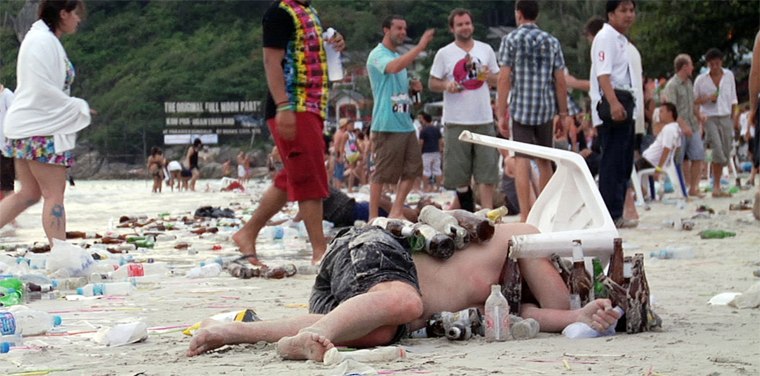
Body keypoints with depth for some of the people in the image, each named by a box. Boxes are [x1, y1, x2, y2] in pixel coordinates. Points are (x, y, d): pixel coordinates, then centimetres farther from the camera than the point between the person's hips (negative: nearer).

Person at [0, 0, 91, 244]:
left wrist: (75, 108, 14)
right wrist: (78, 108, -10)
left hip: (29, 128, 10)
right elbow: (43, 90, -20)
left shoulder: (44, 39, 17)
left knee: (29, 193, 12)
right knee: (54, 194, -6)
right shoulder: (43, 41, -15)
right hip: (42, 130, -10)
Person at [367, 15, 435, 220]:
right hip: (386, 124, -9)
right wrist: (420, 46, -30)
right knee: (382, 172, -6)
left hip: (405, 123, 9)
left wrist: (413, 85, 8)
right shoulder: (378, 55, -8)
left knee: (413, 169, 6)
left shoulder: (399, 56, 21)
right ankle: (373, 216, -1)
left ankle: (396, 212, 12)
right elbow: (394, 67, -30)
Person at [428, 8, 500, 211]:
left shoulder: (486, 50, 10)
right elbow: (432, 83, 4)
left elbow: (498, 80, 16)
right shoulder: (444, 54, 2)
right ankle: (468, 214, 15)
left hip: (484, 119, 2)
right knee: (459, 172, 3)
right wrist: (446, 85, -16)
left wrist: (488, 77, -6)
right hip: (456, 120, -1)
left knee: (487, 171, -4)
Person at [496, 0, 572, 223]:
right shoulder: (551, 42, 7)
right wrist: (564, 113, 12)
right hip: (546, 108, 3)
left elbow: (504, 79, -6)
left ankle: (525, 215, -11)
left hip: (520, 107, -3)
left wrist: (501, 114, -4)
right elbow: (560, 81, 5)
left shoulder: (511, 40, -2)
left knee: (522, 160, -4)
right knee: (544, 161, 12)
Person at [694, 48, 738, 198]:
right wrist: (707, 99, -14)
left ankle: (717, 187, 14)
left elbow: (733, 98, 13)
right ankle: (716, 187, -11)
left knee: (725, 153, 4)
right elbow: (693, 100, 4)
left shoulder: (729, 76, 5)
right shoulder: (701, 79, -3)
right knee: (718, 150, -18)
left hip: (726, 117, 4)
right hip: (710, 118, -4)